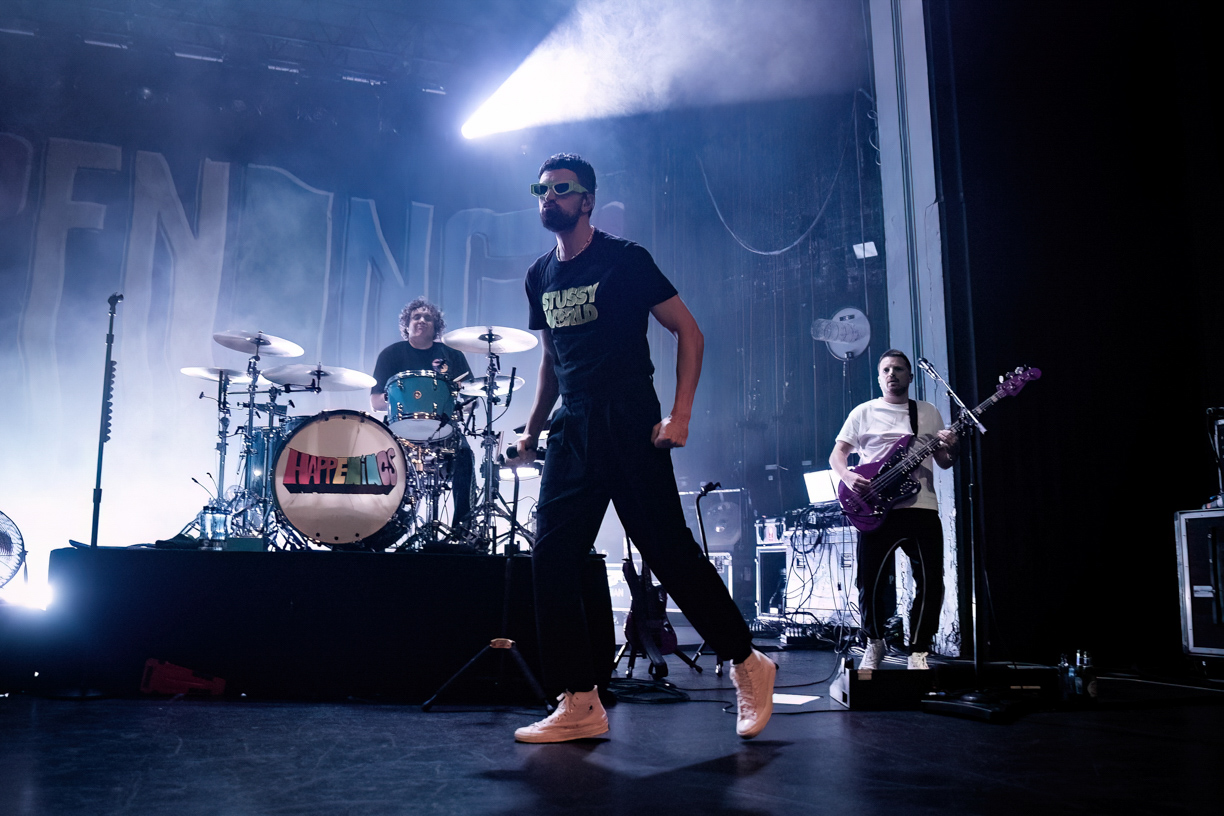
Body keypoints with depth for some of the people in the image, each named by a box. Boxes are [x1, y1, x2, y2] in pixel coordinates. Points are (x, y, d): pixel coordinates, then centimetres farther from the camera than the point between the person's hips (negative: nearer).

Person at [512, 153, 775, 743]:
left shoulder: (624, 260, -3)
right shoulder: (540, 276, 15)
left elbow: (688, 331, -4)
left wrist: (680, 415, -14)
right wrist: (533, 429, 16)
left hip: (630, 425, -6)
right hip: (572, 429, 6)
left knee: (668, 550, -5)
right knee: (550, 558, -2)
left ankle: (746, 664, 15)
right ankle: (579, 706, 7)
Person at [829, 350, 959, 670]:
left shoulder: (929, 412, 16)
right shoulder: (864, 413, 10)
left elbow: (944, 462, 18)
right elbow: (837, 454, 6)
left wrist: (950, 449, -6)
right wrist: (847, 476, -15)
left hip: (922, 508, 2)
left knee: (930, 583, -4)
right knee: (871, 581, -2)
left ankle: (918, 651, 10)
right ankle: (874, 642, 22)